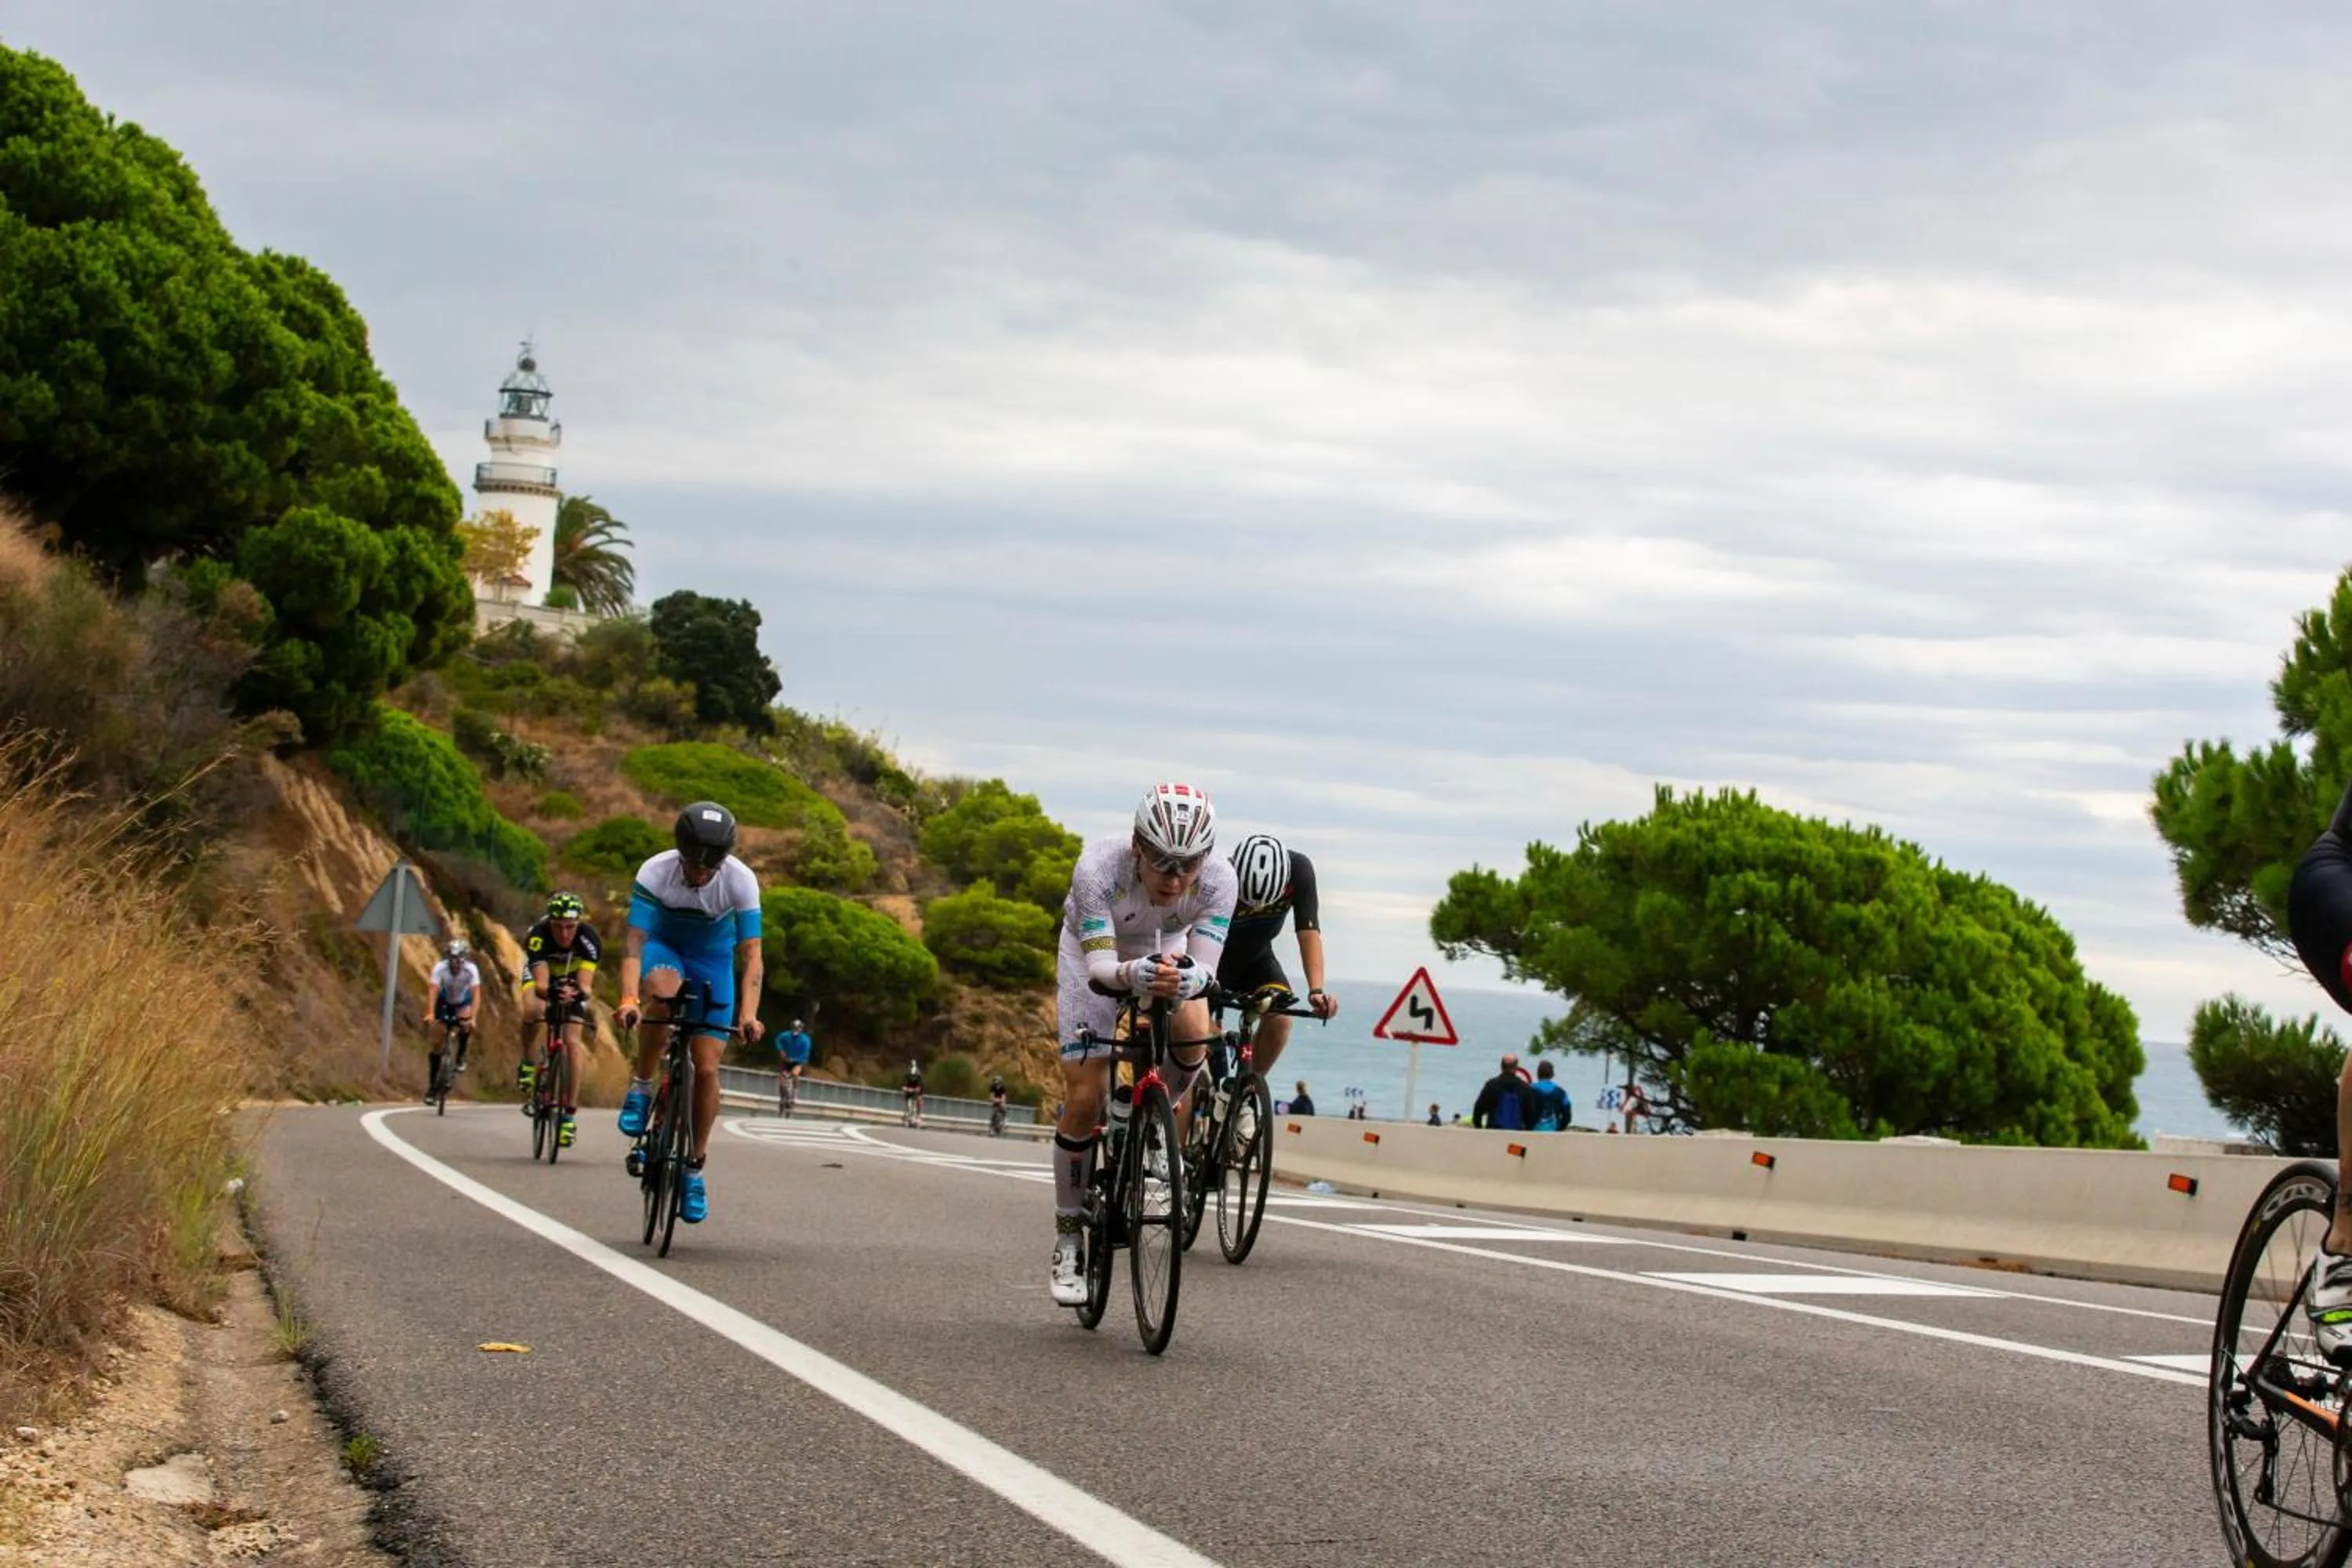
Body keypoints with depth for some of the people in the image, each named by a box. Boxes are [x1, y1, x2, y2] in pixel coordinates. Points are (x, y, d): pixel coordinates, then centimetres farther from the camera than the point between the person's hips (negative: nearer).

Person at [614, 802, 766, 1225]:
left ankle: (695, 1166, 12)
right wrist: (627, 999, -50)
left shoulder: (741, 881, -28)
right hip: (664, 948, -1)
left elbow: (751, 955, -31)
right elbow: (635, 943, -34)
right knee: (664, 988, -39)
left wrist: (748, 1013, -45)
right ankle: (641, 1087, -19)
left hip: (713, 961, 1)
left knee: (707, 1069, -7)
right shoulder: (655, 873, -29)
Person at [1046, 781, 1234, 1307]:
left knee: (1192, 1038, -30)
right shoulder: (1099, 866, -39)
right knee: (1084, 1100, -8)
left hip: (1168, 949, 2)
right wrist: (1132, 975, -64)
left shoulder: (1218, 879, -34)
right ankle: (1068, 1238, 9)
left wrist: (1188, 977, -60)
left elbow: (1204, 968, -37)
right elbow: (1099, 966, -42)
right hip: (1094, 950, -1)